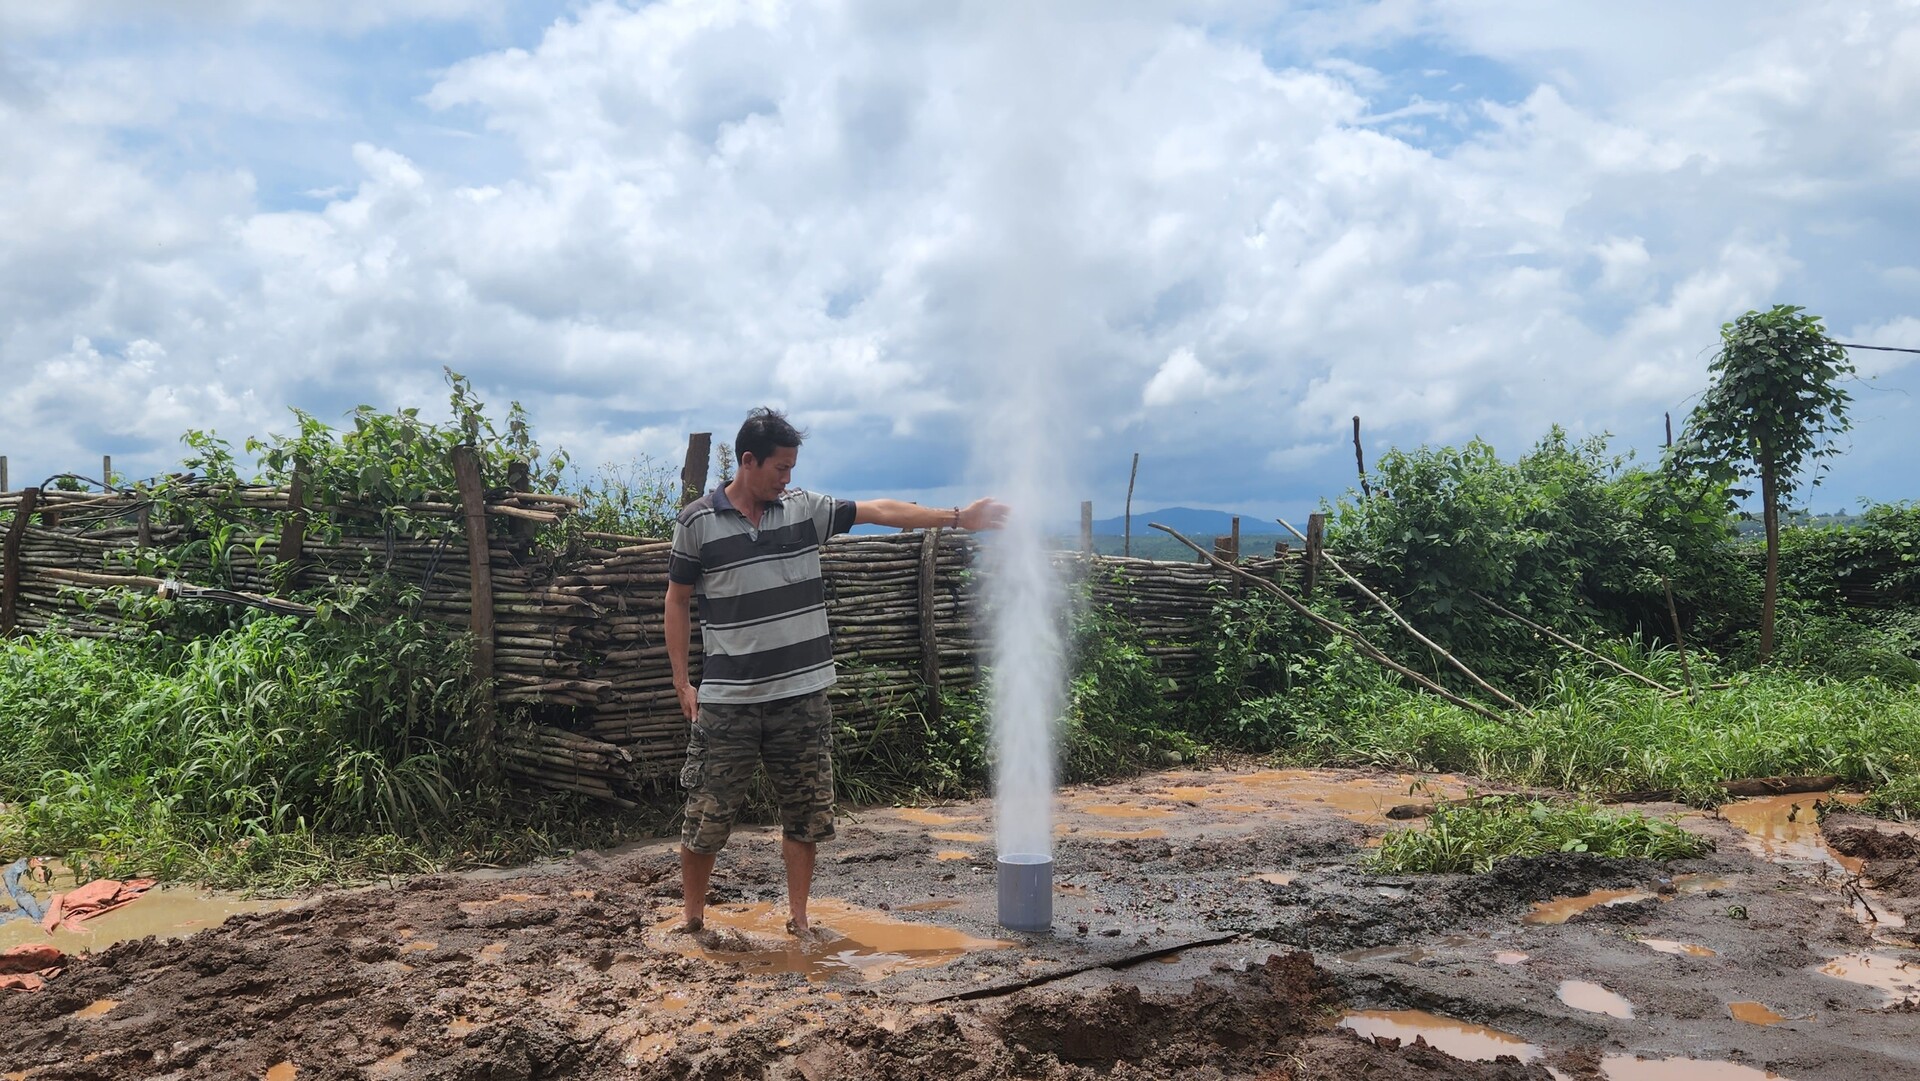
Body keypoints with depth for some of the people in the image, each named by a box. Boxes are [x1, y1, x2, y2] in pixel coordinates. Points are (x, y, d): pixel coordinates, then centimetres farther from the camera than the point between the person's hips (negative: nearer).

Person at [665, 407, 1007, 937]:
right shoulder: (698, 521, -2)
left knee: (806, 812, 9)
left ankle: (798, 917, 24)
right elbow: (677, 601, 4)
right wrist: (682, 682, 0)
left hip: (802, 695, 3)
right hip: (728, 699, -3)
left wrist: (957, 516, 1)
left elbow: (879, 510, 4)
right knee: (707, 814, 3)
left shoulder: (804, 509, 5)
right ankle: (691, 916, 22)